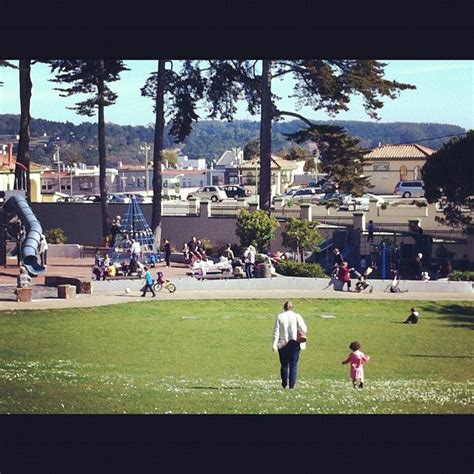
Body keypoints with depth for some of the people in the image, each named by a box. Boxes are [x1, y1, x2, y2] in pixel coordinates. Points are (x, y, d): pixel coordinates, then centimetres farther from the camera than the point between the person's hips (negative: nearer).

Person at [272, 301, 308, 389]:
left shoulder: (280, 317, -1)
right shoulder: (297, 316, -3)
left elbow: (276, 331, -6)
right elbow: (304, 329, -8)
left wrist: (274, 344, -8)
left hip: (283, 344, 1)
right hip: (294, 344, -1)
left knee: (284, 365, 11)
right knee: (293, 365, 5)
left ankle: (284, 384, 15)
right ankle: (292, 384, -1)